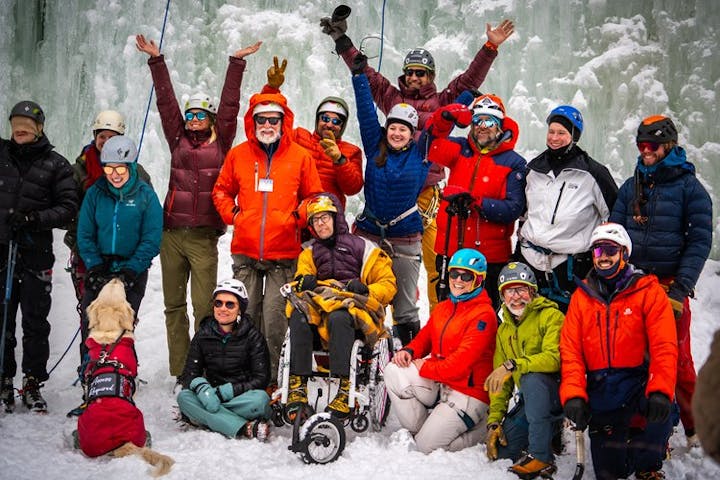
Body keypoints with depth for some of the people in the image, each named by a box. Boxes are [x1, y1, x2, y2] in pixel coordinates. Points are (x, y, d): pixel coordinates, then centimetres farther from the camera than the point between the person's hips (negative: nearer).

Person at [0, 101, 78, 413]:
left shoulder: (56, 164, 2)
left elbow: (68, 208, -2)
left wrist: (33, 219, -14)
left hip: (35, 253, -2)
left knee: (35, 322, 2)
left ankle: (32, 384, 10)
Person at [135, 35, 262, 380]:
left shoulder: (221, 142, 6)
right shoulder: (178, 140, 13)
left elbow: (229, 104, 4)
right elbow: (166, 101, 13)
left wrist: (236, 63, 3)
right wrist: (156, 60, 12)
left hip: (203, 236, -3)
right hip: (171, 234, 4)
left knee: (204, 306, -5)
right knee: (174, 305, 7)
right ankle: (178, 372, 14)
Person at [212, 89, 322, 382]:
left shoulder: (300, 156, 4)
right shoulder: (238, 154, 7)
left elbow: (313, 197, 12)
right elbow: (221, 190, 18)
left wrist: (297, 219, -4)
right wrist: (232, 214, 2)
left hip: (283, 254, -2)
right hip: (245, 251, 2)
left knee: (275, 318, -3)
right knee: (246, 316, 7)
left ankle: (270, 377, 7)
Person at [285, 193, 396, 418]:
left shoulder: (362, 247, 11)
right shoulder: (309, 253, 24)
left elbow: (388, 284, 8)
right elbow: (301, 282, 10)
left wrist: (364, 291, -12)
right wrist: (303, 283, -15)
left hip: (358, 314, -3)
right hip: (320, 311, 3)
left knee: (339, 317, -38)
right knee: (299, 315, -31)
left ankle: (345, 389, -45)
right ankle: (298, 385, -37)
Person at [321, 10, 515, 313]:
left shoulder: (441, 103, 12)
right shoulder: (391, 98, 16)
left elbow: (469, 80, 9)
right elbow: (365, 72, 16)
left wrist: (490, 48, 1)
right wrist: (342, 42, 13)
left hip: (428, 192, -1)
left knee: (436, 259, -5)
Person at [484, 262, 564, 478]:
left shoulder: (551, 316, -9)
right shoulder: (503, 330, 12)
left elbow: (555, 357, -27)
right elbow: (501, 382, 13)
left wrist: (513, 365, -34)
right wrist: (494, 420, 2)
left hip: (559, 390, -6)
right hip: (531, 398, 6)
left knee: (532, 377, -36)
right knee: (502, 447, -9)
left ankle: (541, 457, -30)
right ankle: (551, 432, 19)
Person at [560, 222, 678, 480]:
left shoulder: (648, 290, -1)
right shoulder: (582, 296, 8)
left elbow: (664, 346, -10)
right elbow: (570, 349, 2)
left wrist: (660, 391, -25)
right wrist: (573, 395, -12)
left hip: (639, 383, -2)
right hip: (601, 391, 2)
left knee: (658, 407, -36)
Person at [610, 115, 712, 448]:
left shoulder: (690, 187, 1)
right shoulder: (631, 187, 14)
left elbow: (699, 242, -5)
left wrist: (680, 289, -13)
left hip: (670, 284, -4)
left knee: (677, 358, -3)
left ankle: (695, 428, 12)